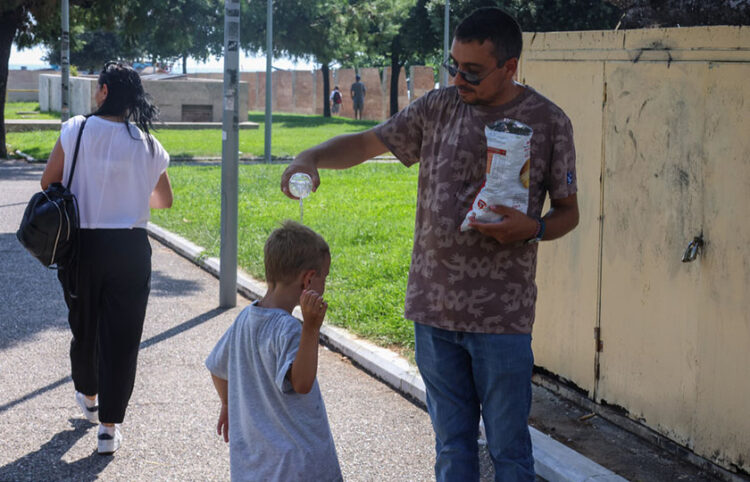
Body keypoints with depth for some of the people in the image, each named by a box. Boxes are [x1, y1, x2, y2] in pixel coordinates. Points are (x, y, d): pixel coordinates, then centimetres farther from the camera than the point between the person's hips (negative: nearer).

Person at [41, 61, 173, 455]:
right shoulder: (147, 143, -1)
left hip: (82, 244, 0)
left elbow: (48, 182, -2)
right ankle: (109, 427, 3)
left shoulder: (77, 128, -7)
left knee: (84, 326, 21)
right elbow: (164, 200, 11)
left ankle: (88, 396, 43)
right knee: (122, 336, 3)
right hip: (130, 248, 0)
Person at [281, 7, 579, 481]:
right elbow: (367, 142, 10)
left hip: (502, 317, -3)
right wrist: (310, 158, -9)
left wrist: (532, 228, -17)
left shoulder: (548, 121, -3)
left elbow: (568, 211, 5)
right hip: (434, 307, 3)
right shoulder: (438, 108, 5)